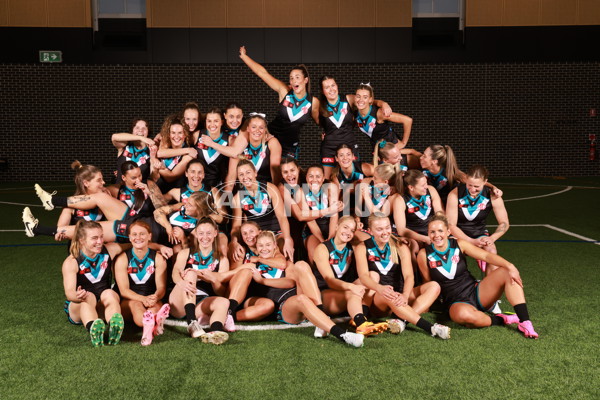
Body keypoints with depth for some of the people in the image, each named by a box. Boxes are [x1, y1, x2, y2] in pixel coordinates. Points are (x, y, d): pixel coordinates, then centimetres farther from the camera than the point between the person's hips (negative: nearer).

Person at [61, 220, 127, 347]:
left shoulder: (109, 250, -1)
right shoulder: (71, 263, -12)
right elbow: (69, 292, -24)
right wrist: (77, 296, -48)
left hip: (103, 307, 3)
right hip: (77, 309, -2)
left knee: (109, 294, -31)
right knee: (88, 297, -35)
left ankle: (115, 329, -62)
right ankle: (93, 328, -68)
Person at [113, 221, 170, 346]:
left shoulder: (158, 258, 4)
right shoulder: (122, 259, 0)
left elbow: (161, 287, -5)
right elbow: (123, 290, -10)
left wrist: (156, 297, -31)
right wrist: (143, 299, -30)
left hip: (152, 301, 2)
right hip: (127, 303, -2)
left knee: (156, 304, -33)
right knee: (135, 304, -36)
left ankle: (148, 325, -68)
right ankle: (154, 323, -70)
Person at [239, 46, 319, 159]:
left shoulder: (313, 102, -7)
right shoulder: (284, 91, -10)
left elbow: (318, 120, 13)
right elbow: (262, 72, -11)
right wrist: (243, 56, -11)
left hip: (291, 146, 1)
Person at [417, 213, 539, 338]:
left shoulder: (459, 244, -4)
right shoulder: (424, 255, -8)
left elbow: (486, 256, -15)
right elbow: (428, 282, 3)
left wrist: (510, 266, -28)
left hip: (476, 293, 3)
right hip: (456, 302, -3)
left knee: (506, 272, -18)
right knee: (462, 314, -41)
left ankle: (524, 322, -20)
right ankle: (501, 320, -13)